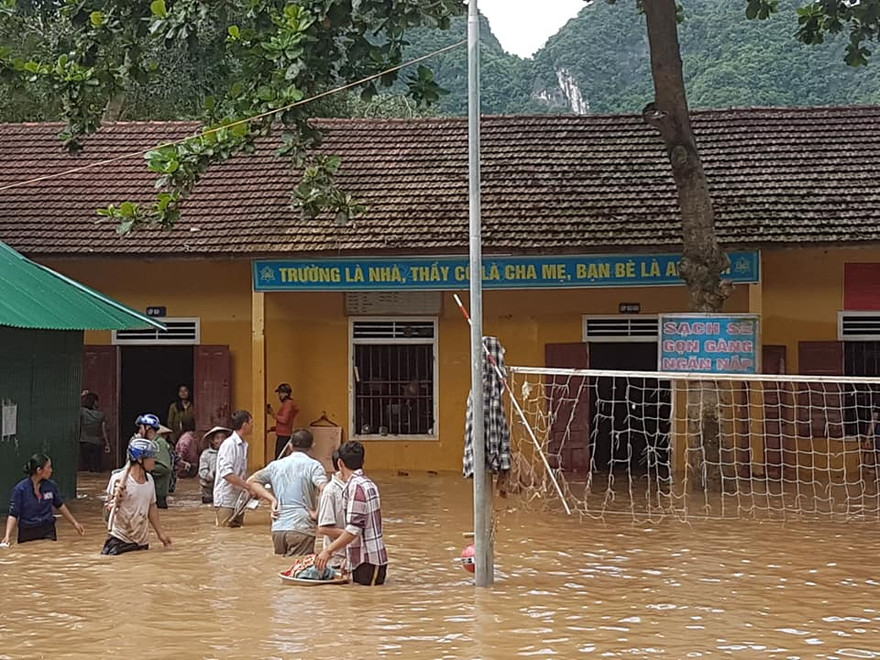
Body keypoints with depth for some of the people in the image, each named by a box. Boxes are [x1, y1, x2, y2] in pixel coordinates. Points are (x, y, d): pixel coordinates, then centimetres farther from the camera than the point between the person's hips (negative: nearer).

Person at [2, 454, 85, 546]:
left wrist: (74, 523, 19)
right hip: (27, 533, -3)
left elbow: (60, 505, 13)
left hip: (48, 532, 3)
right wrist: (7, 536, -28)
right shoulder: (20, 489, -14)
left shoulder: (51, 486, -3)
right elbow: (13, 515, -14)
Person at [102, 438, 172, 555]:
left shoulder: (149, 479, 7)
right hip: (119, 541, -6)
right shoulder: (119, 479, -13)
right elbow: (108, 510, -12)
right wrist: (117, 499, -32)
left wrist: (160, 532, 20)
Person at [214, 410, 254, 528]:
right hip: (226, 501, -9)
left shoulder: (243, 445, 13)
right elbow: (226, 473, -25)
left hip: (238, 501, 9)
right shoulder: (229, 444, -15)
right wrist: (249, 486, -26)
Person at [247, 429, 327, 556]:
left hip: (277, 529, 5)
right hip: (301, 529, -5)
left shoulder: (276, 465, 13)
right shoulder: (313, 466, -2)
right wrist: (316, 513, -6)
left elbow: (252, 481, 17)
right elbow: (324, 490, -18)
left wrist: (272, 500, 10)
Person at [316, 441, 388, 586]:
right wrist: (348, 558, 21)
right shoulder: (367, 483, 15)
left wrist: (329, 550, -17)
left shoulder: (356, 486, -15)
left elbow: (354, 529, -21)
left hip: (368, 561, -9)